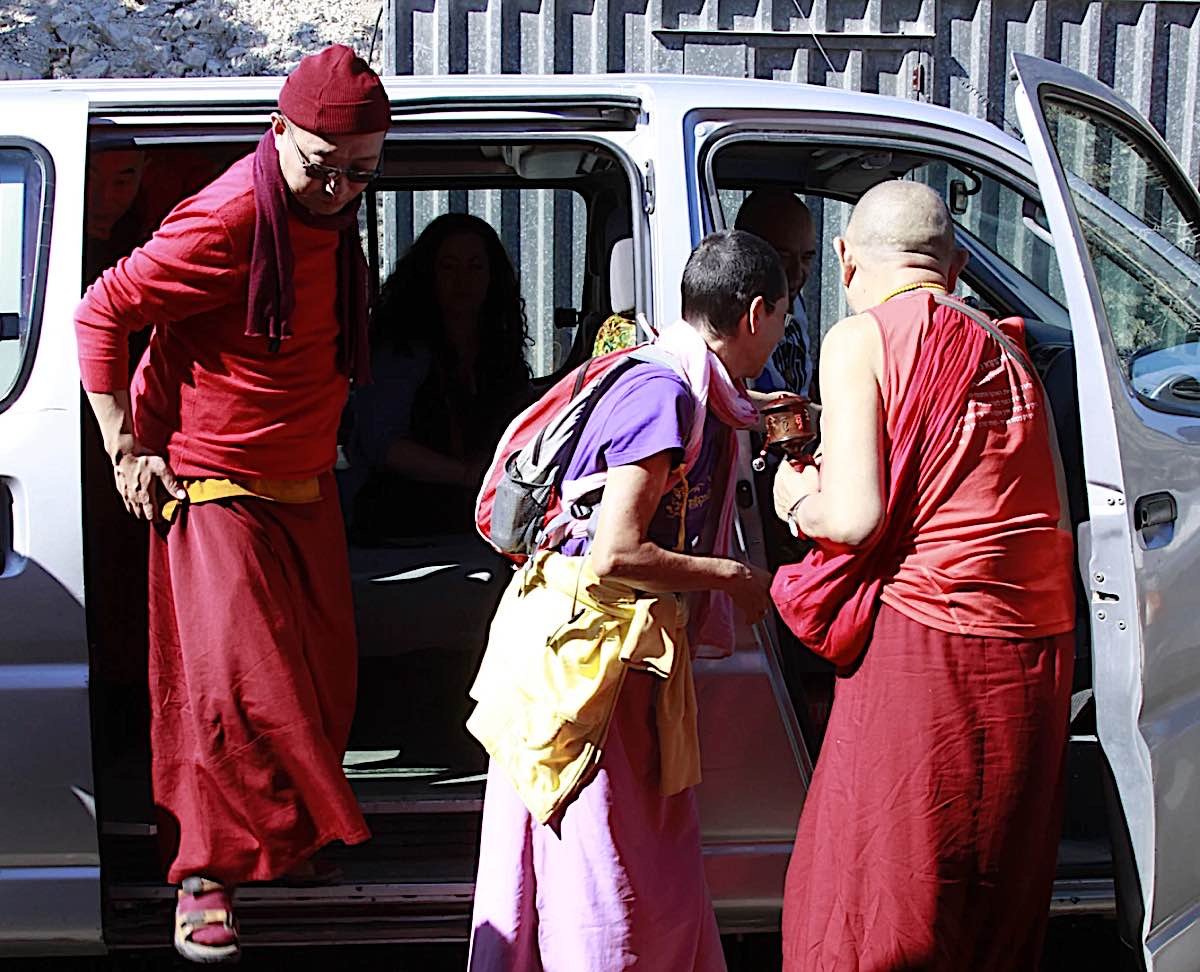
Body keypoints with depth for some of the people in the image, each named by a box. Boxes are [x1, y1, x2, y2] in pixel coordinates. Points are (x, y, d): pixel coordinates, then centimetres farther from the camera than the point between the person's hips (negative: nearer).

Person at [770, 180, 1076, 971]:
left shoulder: (861, 338, -4)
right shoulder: (1003, 346, 15)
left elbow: (854, 519, -13)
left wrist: (797, 499, 9)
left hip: (927, 645, -7)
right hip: (1040, 644, 7)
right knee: (997, 901, 17)